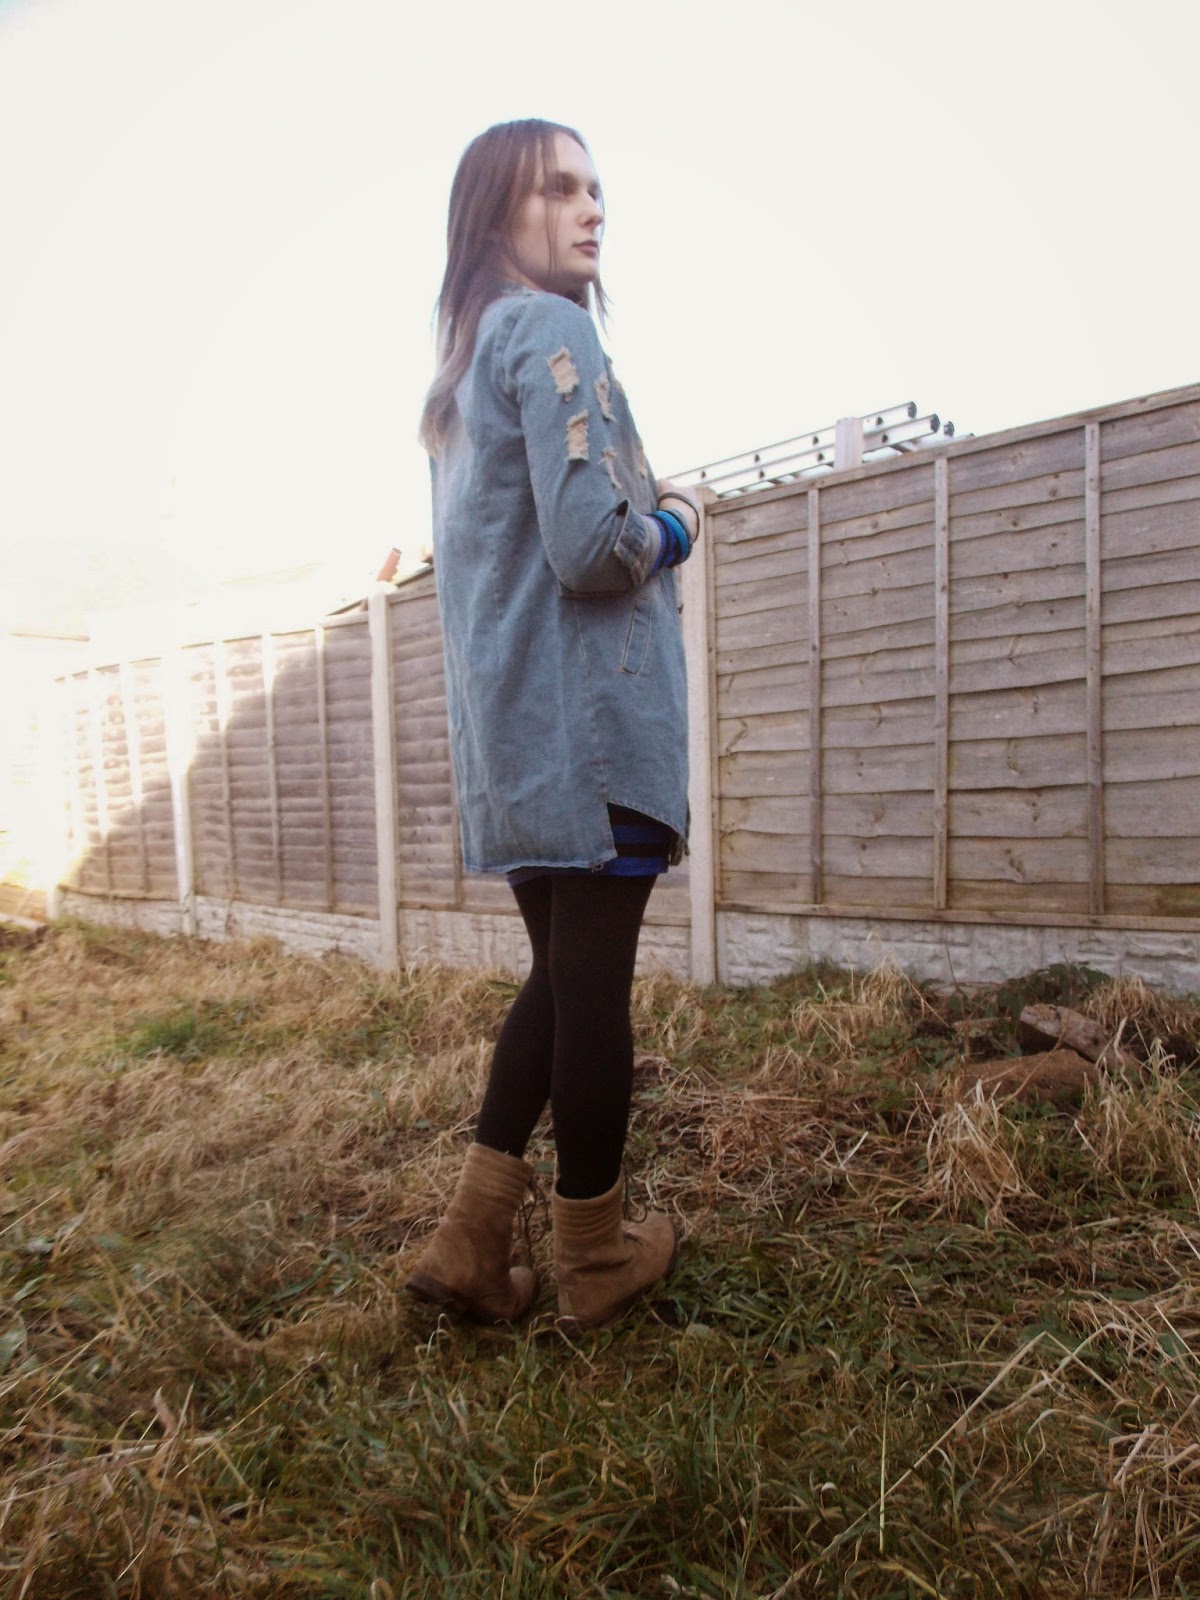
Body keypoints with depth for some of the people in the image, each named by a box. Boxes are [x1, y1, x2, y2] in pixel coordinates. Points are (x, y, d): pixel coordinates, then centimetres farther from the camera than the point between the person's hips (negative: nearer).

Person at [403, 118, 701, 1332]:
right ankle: (595, 1256, 21)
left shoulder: (461, 367, 21)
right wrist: (675, 527, 1)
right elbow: (593, 547, -18)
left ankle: (470, 1241, 19)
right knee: (594, 983, 2)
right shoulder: (552, 330, -6)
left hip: (508, 731, 9)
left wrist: (638, 507, 19)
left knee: (560, 975, 16)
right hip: (590, 720, -9)